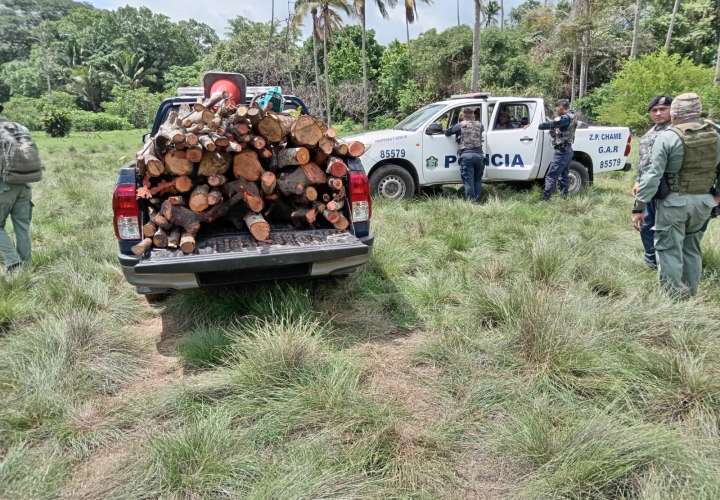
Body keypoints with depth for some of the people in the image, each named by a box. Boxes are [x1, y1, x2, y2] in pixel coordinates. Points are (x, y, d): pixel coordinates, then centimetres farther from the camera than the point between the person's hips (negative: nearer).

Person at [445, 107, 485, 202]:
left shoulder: (460, 125, 6)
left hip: (466, 155, -3)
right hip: (479, 155, 3)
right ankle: (477, 200, 11)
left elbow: (447, 132, 11)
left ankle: (471, 201, -6)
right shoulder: (479, 125, 16)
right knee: (477, 180, 12)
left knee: (468, 180, -2)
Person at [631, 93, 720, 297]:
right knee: (692, 248, 18)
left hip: (674, 202, -6)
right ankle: (691, 293, 28)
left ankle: (674, 295, 7)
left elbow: (653, 175, -17)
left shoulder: (668, 137, -13)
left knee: (669, 249, 4)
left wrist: (639, 206, -16)